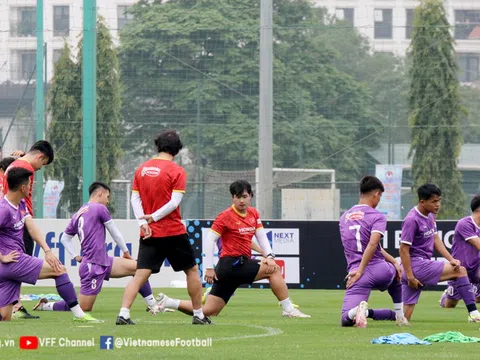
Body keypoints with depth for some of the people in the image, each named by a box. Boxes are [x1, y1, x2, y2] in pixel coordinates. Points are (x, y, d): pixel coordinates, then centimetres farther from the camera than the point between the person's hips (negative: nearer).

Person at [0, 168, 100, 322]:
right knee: (59, 270, -4)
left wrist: (47, 250, -3)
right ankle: (78, 314, 1)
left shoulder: (21, 205, 15)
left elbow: (32, 228, 9)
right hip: (14, 262, -9)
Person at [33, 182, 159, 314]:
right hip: (93, 266, -9)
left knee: (137, 267, 4)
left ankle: (152, 305, 5)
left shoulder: (78, 215, 15)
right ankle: (46, 306, 3)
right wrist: (126, 252, 14)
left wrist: (76, 256, 15)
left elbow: (64, 238, 20)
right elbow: (115, 233, 1)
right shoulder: (100, 208, -8)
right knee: (84, 308, -7)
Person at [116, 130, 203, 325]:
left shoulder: (142, 169, 7)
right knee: (192, 270, 14)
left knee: (140, 275, -1)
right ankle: (198, 315, 18)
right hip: (173, 232, -4)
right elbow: (174, 202, -16)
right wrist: (154, 217, -13)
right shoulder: (177, 171, -7)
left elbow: (135, 199, 2)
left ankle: (123, 315, -16)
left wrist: (143, 222, -7)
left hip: (149, 233, 4)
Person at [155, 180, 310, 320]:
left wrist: (269, 256, -9)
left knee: (209, 311, 5)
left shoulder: (253, 214, 12)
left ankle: (168, 302, 12)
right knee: (274, 270, -15)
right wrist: (209, 268, -14)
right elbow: (210, 239, -10)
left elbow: (261, 236, 9)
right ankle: (288, 309, -8)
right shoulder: (226, 216, -8)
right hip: (231, 264, -8)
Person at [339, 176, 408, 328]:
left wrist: (393, 261, 22)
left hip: (358, 277, 1)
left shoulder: (344, 217, 18)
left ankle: (360, 310, -38)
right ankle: (399, 316, 29)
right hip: (380, 272, -1)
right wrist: (360, 271, -17)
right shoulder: (377, 216, -1)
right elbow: (373, 244, -18)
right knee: (394, 272, 37)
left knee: (346, 319, -5)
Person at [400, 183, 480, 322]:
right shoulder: (412, 220, -15)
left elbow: (436, 239, 17)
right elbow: (403, 249, -16)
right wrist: (410, 277, -19)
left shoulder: (430, 216, 13)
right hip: (415, 265, -9)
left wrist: (450, 259, 2)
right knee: (460, 271, -13)